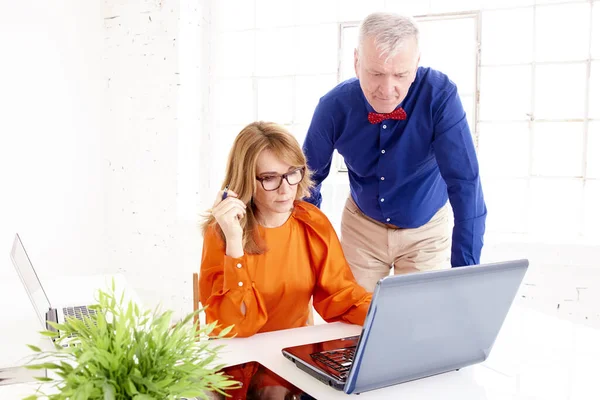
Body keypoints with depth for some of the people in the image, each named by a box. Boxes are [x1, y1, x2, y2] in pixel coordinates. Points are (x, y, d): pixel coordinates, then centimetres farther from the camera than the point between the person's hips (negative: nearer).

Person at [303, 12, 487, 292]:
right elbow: (308, 179, -7)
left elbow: (464, 184, -27)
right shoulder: (334, 106, -19)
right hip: (362, 226, 2)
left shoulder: (439, 96, -26)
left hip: (426, 230, -1)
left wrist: (466, 270, -31)